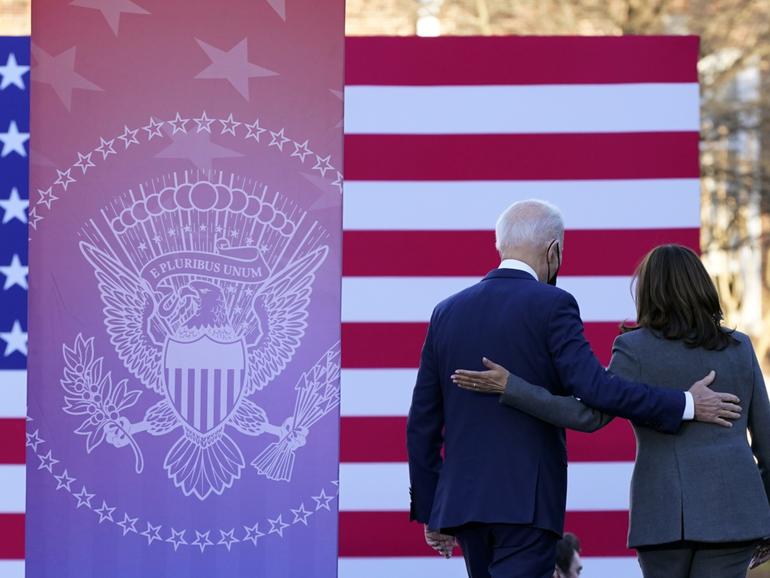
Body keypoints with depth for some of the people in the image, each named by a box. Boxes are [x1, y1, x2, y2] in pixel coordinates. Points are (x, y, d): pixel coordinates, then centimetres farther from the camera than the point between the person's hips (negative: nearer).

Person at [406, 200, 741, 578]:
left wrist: (429, 511, 17)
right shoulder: (550, 306, -8)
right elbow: (595, 389, -18)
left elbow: (423, 423, 11)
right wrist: (685, 406, -9)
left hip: (463, 500, 6)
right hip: (526, 501, -6)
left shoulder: (447, 313, 10)